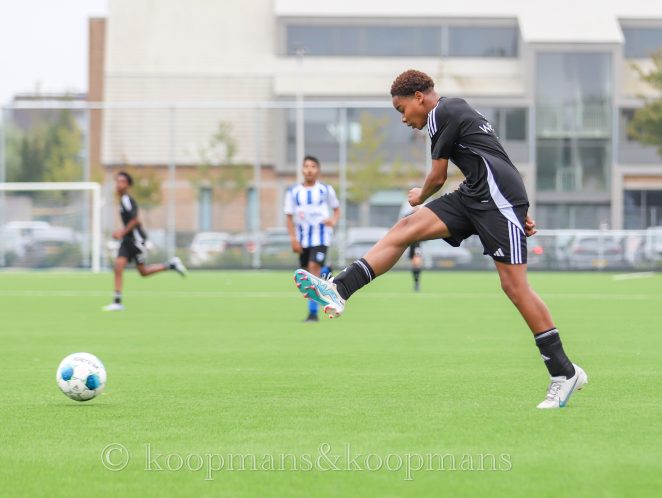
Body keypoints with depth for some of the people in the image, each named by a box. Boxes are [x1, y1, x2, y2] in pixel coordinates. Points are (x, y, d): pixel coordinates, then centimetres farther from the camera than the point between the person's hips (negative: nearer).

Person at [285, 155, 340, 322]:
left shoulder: (326, 190, 2)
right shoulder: (293, 192, 4)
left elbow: (336, 209, 13)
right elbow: (289, 217, 5)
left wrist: (334, 221, -9)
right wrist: (293, 239, -5)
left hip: (321, 235, -3)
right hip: (302, 238, 3)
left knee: (314, 267, -18)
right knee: (308, 271, 6)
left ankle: (313, 312, -18)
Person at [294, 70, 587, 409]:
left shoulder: (441, 114, -6)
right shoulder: (456, 111, 24)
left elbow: (438, 178, -1)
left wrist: (420, 196, 21)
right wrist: (518, 212, 22)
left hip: (499, 200, -10)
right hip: (473, 199, 10)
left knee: (514, 285, -11)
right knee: (406, 228, -3)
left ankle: (565, 373, -6)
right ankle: (338, 291, -14)